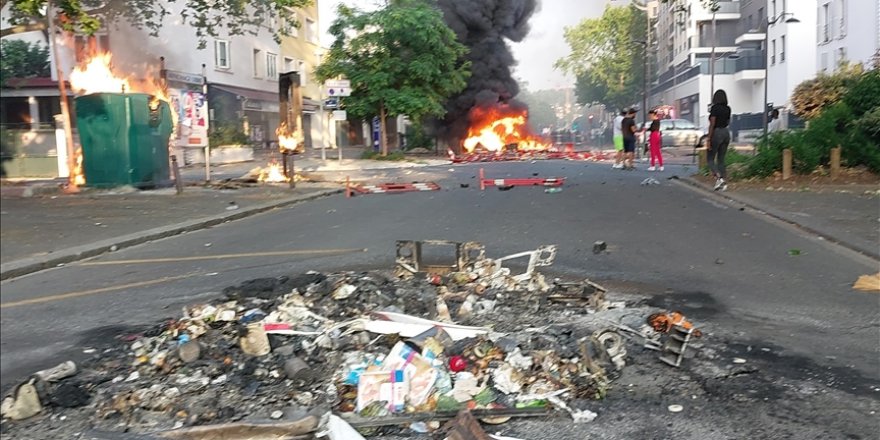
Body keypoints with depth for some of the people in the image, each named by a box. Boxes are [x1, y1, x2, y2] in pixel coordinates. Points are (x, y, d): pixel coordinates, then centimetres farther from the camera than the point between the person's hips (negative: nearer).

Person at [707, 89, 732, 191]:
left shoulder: (715, 107, -12)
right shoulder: (728, 109, 8)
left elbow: (712, 124, -15)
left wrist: (708, 140, -15)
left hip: (716, 133, -6)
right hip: (726, 133, 7)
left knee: (710, 158, 3)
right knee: (721, 160, 11)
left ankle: (719, 178, -17)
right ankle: (724, 182, 4)